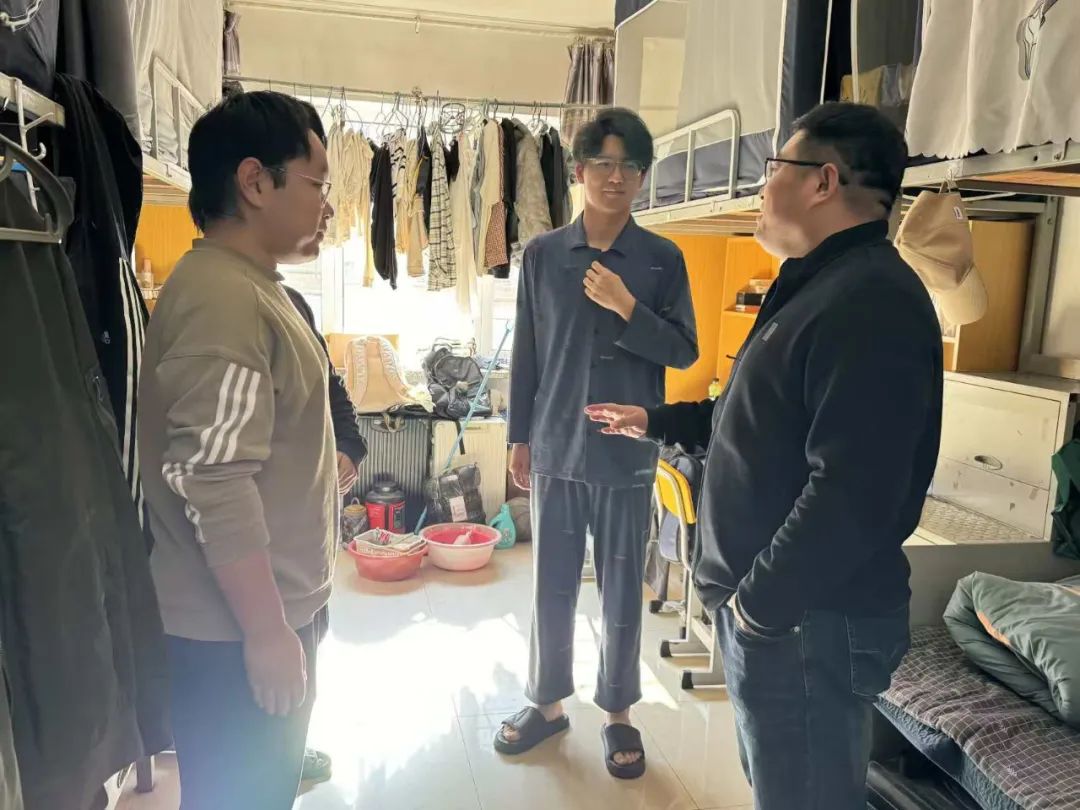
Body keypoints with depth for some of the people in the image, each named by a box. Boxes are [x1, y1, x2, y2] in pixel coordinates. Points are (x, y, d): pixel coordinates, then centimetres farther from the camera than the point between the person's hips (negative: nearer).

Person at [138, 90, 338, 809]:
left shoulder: (254, 287, 11)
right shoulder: (222, 298, -22)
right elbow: (215, 486, -28)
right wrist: (268, 633, -21)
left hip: (276, 608, 9)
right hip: (237, 629, -9)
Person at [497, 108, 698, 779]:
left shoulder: (664, 259, -1)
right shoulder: (542, 254, 2)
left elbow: (684, 351, -4)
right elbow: (527, 354, 5)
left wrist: (627, 307, -19)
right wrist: (520, 438, 4)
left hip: (628, 453, -1)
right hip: (556, 448, 1)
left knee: (623, 589, 10)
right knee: (552, 585, 12)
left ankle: (619, 713, 29)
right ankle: (548, 701, 31)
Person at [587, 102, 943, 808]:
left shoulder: (871, 302, -23)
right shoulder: (823, 287, 13)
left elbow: (851, 497, -29)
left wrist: (759, 602, -20)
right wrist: (655, 421, 25)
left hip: (809, 622, -10)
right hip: (773, 603, 10)